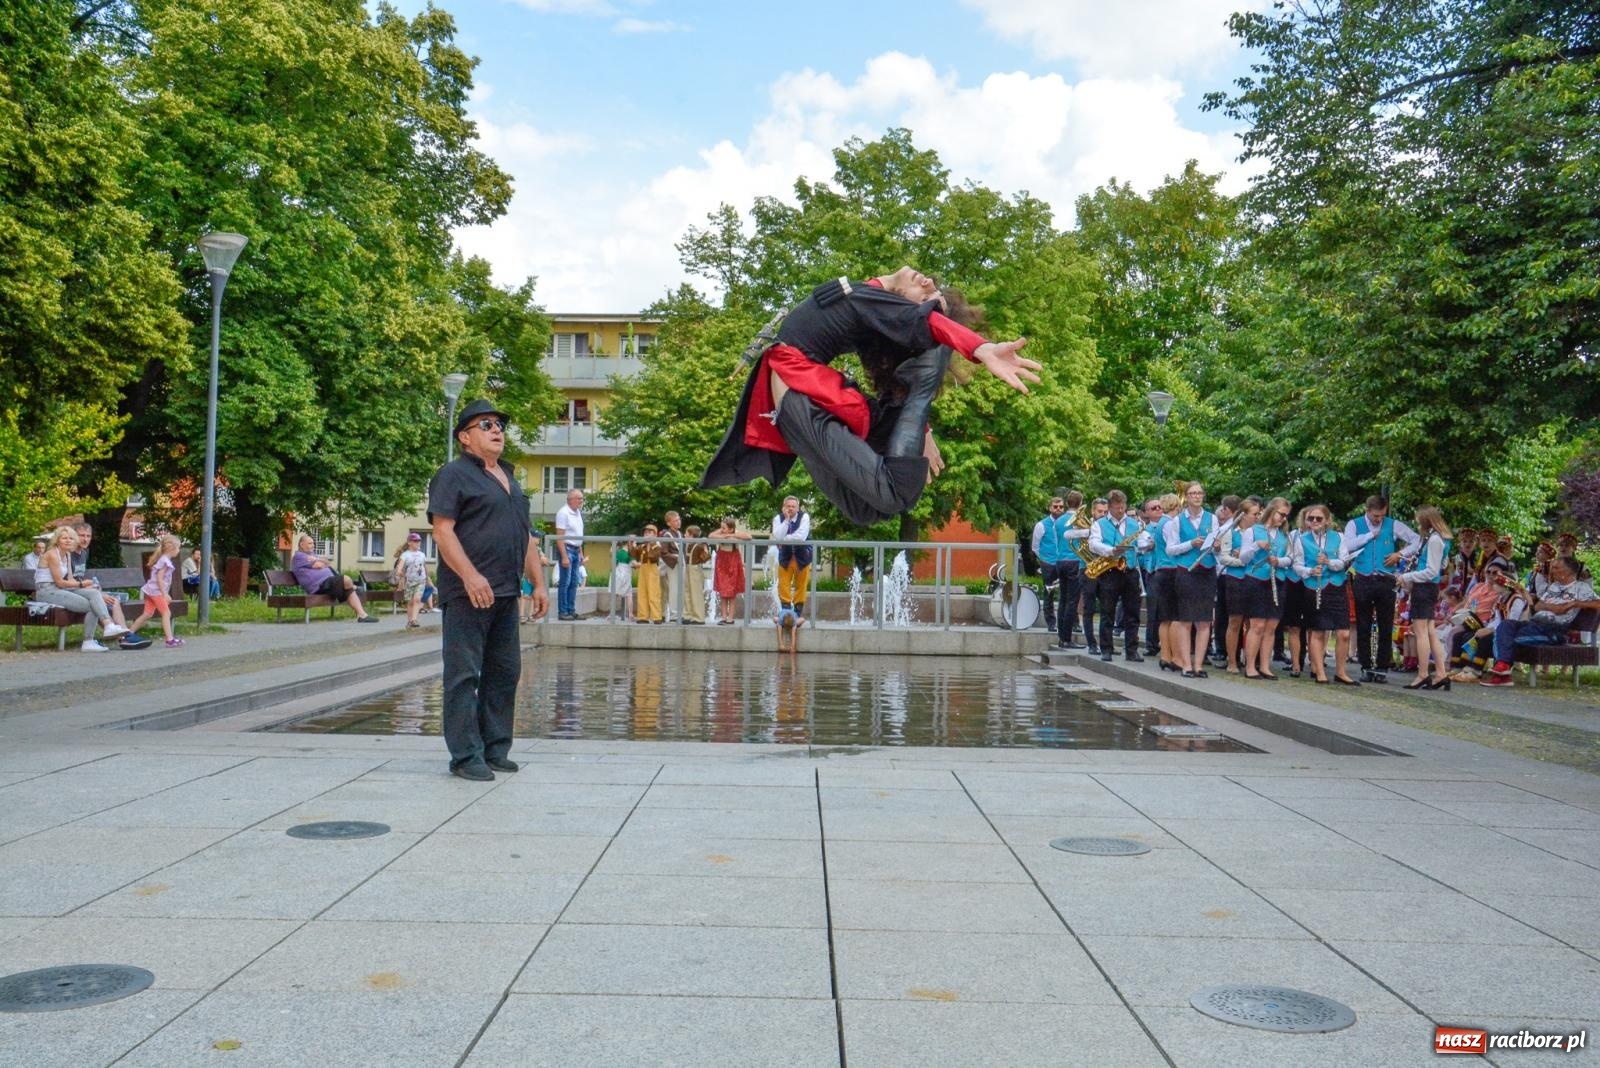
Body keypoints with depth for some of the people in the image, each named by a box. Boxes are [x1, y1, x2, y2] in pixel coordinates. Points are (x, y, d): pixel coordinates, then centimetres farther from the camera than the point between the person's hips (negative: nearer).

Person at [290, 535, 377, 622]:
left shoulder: (311, 555, 28)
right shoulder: (298, 556, -1)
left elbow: (327, 563, 12)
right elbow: (319, 565, -10)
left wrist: (317, 560, -5)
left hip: (327, 583, 10)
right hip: (320, 585, -10)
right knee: (346, 579, -22)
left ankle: (362, 615, -12)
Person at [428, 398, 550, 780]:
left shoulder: (509, 479, 22)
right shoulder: (454, 475, -4)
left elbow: (526, 537, 25)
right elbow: (442, 530, -14)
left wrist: (538, 582, 18)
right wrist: (470, 576, -25)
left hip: (506, 593, 8)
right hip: (468, 594, -8)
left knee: (504, 673, 11)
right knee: (464, 674, -4)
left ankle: (495, 751, 20)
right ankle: (466, 756, 0)